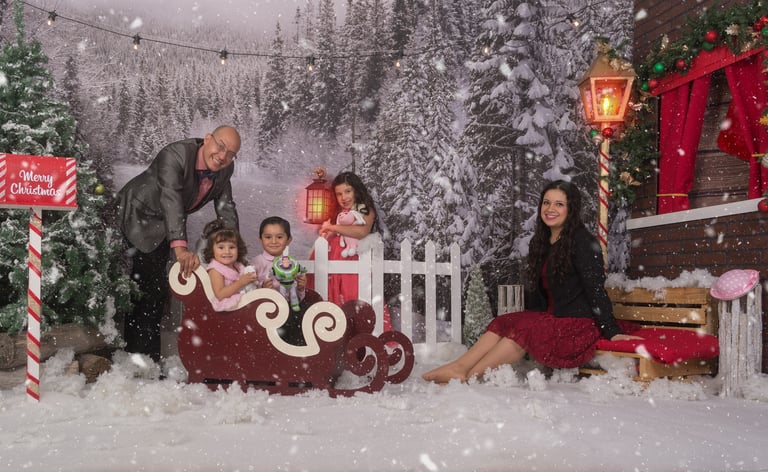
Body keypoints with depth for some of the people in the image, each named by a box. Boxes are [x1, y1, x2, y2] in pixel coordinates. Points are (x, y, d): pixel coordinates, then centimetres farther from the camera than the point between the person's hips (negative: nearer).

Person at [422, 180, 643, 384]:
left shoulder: (583, 242, -11)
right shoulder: (541, 242, 14)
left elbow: (596, 289, -17)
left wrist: (611, 331, -20)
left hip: (579, 325, -8)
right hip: (552, 319, 8)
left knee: (523, 328, -25)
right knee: (502, 322, -14)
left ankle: (470, 376, -28)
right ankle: (458, 367, -31)